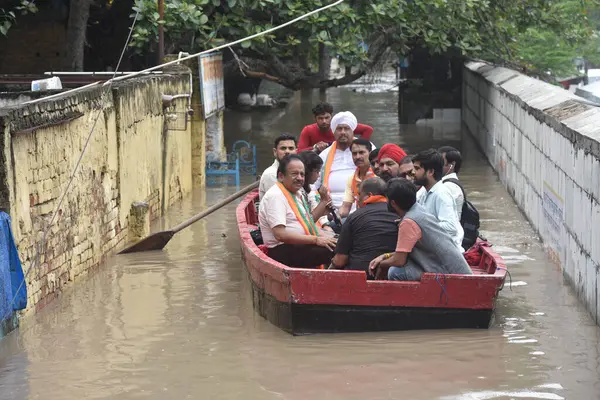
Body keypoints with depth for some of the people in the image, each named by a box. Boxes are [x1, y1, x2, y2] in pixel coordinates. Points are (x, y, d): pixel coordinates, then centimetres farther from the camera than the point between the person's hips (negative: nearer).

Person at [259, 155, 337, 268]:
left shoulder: (297, 193, 17)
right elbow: (280, 234, -21)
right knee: (332, 250, -26)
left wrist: (325, 236, 1)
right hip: (283, 251, -9)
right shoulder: (275, 196, -13)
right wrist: (316, 239, -20)